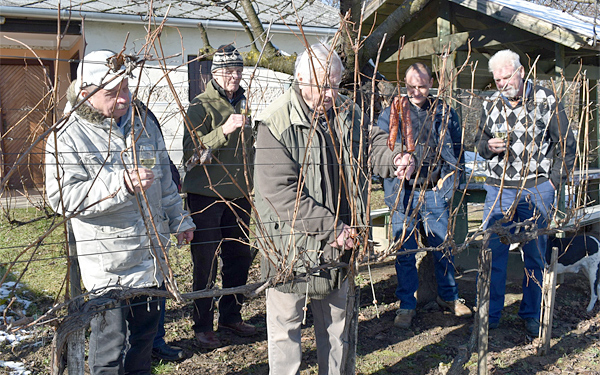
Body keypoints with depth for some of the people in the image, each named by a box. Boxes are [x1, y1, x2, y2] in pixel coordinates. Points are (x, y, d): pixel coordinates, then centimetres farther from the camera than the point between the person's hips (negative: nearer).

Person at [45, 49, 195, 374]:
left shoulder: (142, 122, 8)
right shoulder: (67, 139, -12)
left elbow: (164, 179, 19)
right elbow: (62, 198, -21)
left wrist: (179, 219, 23)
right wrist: (120, 184, -30)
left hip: (151, 254, 6)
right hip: (109, 264, -6)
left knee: (144, 333, 20)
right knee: (111, 347, 3)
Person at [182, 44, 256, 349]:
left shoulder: (242, 104, 14)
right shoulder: (201, 106, -8)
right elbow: (190, 152, -19)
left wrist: (252, 186, 21)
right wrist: (223, 131, -29)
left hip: (238, 195, 7)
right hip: (206, 195, -7)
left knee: (240, 258, 12)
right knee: (206, 263, -1)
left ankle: (231, 316, 29)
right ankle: (203, 326, 12)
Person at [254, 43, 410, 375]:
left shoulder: (347, 112, 3)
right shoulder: (276, 123, -17)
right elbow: (281, 192, -23)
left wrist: (393, 159, -21)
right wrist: (331, 227, -24)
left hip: (340, 239, 6)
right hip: (291, 245, -6)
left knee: (335, 322, 20)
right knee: (285, 324, 7)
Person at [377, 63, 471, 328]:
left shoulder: (445, 114, 8)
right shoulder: (390, 114, 2)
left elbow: (457, 149, 15)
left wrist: (447, 178, 5)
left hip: (435, 192, 2)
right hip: (403, 193, -1)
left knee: (443, 247, 12)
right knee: (404, 252, 4)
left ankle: (448, 296, 31)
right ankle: (407, 305, 18)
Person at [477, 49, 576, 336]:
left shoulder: (546, 101, -1)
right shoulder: (492, 104, 8)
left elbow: (566, 145, 4)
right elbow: (480, 142, 18)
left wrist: (554, 180, -3)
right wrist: (488, 146, -6)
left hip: (537, 190, -2)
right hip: (499, 189, 2)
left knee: (535, 255, 6)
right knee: (492, 252, 1)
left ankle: (531, 316, 21)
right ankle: (490, 315, 13)